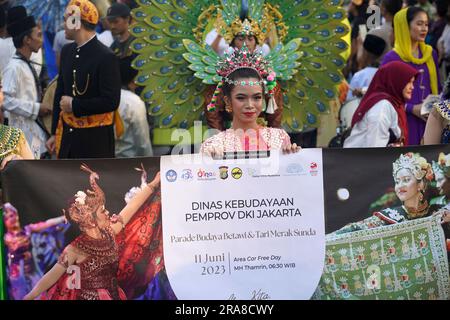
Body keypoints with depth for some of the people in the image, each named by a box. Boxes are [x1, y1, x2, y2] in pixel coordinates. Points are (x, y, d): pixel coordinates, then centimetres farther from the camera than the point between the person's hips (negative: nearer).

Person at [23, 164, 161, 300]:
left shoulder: (109, 232, -3)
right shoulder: (76, 249, -19)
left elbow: (133, 205, 1)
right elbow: (52, 276, -15)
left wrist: (153, 184, 6)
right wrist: (29, 297, -17)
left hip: (113, 295, 6)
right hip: (88, 297, -6)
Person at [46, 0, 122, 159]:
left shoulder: (106, 57, -15)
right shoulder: (67, 52, 7)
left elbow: (111, 102, -19)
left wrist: (74, 105, -14)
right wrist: (55, 132, 14)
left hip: (95, 138, -7)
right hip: (68, 134, 7)